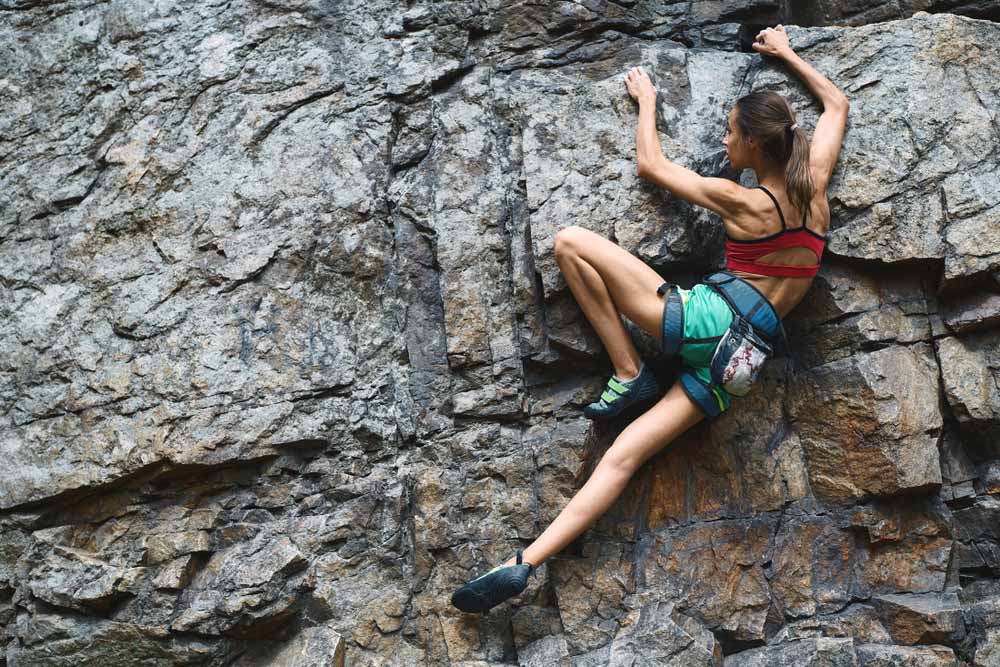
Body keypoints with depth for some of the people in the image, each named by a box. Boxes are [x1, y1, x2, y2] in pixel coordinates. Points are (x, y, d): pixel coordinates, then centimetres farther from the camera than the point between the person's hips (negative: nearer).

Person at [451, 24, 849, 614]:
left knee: (572, 242, -5)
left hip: (707, 319, -7)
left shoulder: (740, 200, -4)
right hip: (747, 358, 7)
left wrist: (647, 101, 25)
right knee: (622, 457, -1)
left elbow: (651, 165, 10)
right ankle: (524, 564, -10)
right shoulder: (815, 185, 9)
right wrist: (788, 54, 37)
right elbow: (837, 104, 28)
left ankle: (630, 375, -2)